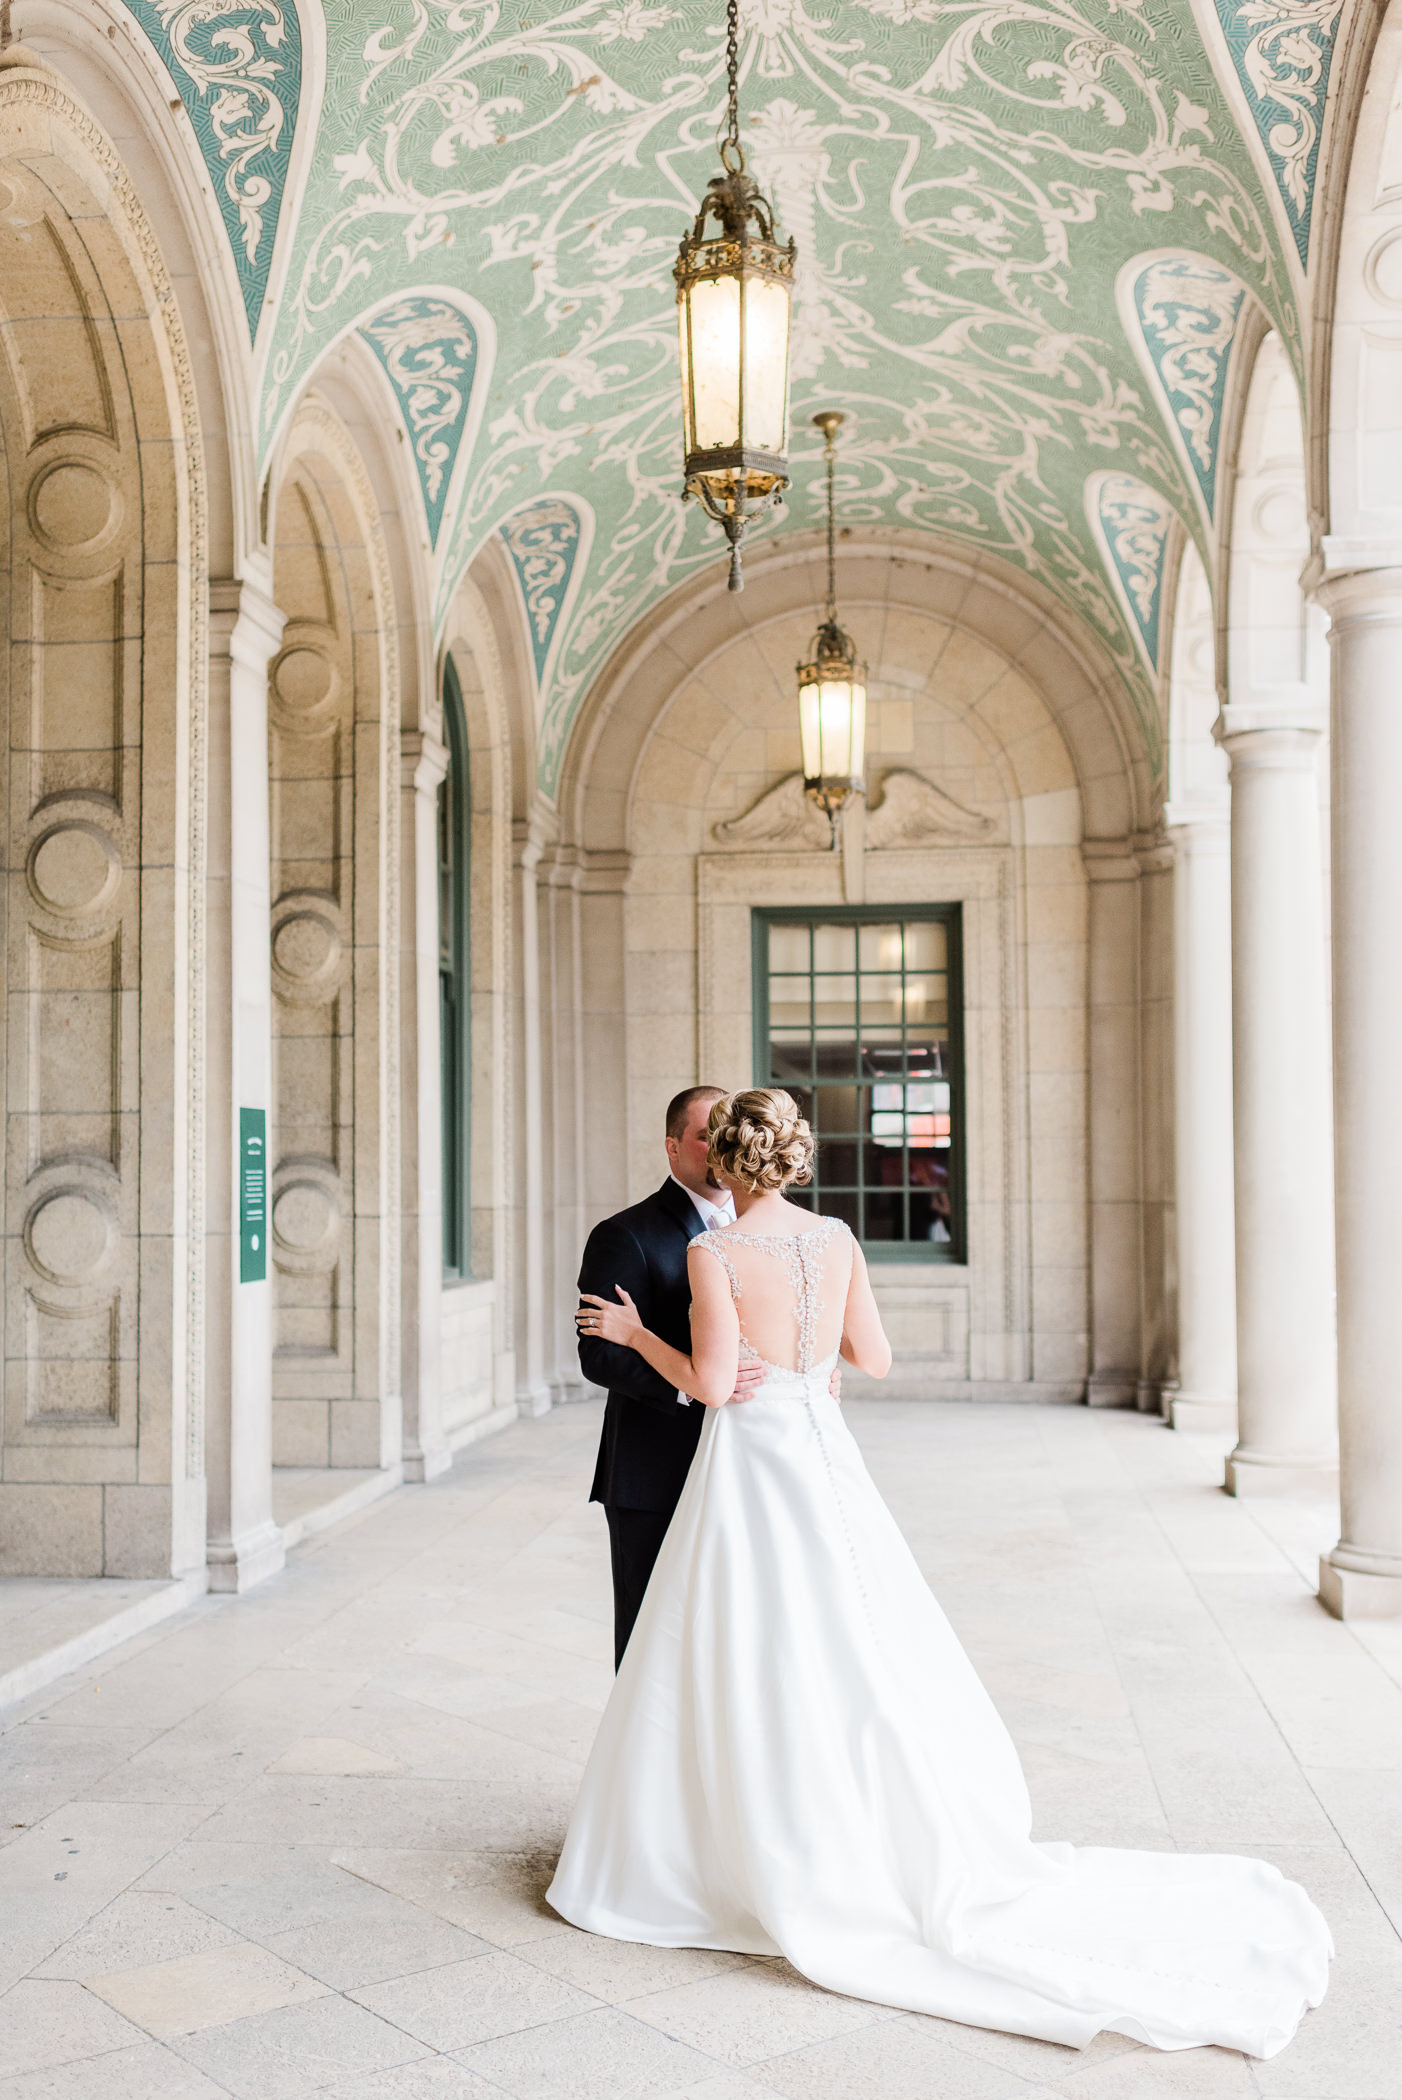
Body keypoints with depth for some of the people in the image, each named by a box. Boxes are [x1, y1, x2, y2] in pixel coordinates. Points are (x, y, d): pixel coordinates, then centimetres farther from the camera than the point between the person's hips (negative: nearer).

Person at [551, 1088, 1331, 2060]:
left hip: (751, 1474, -5)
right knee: (857, 1665, 12)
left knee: (744, 1671, 5)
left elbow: (711, 1383, -16)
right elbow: (875, 1358, 8)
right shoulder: (837, 1239, 2)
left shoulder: (716, 1253, -14)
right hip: (826, 1462, 5)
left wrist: (635, 1335, -2)